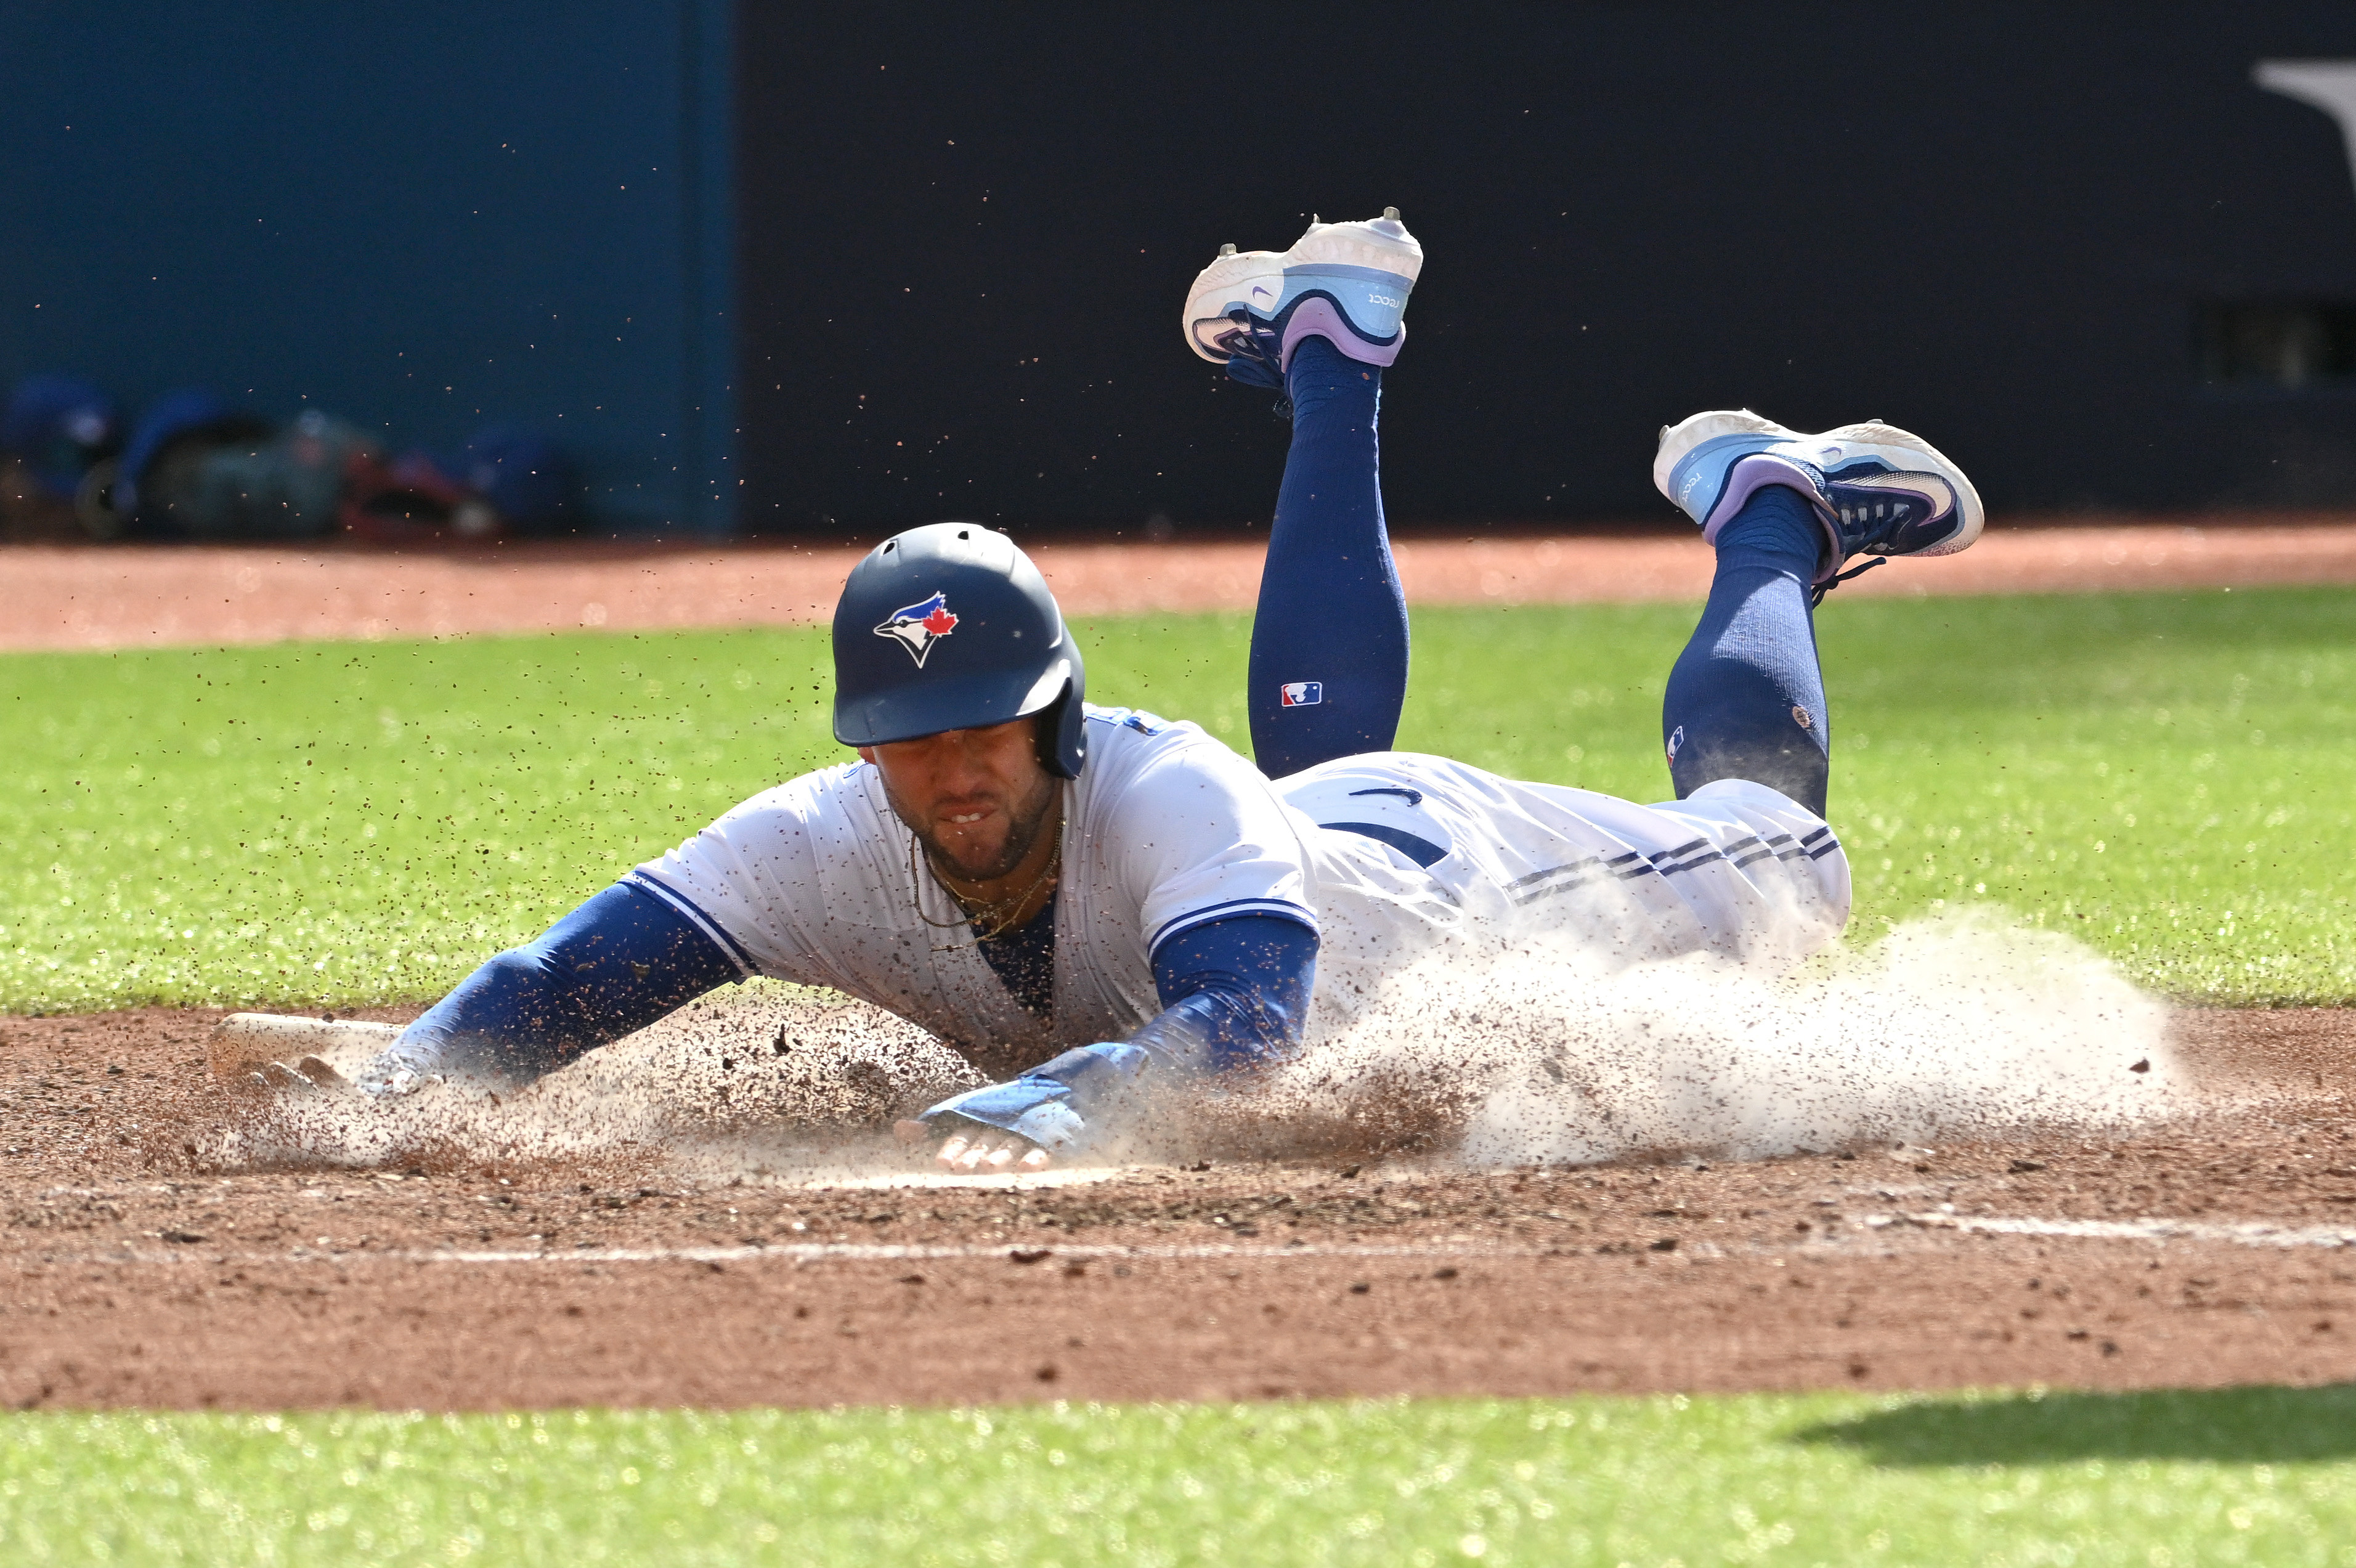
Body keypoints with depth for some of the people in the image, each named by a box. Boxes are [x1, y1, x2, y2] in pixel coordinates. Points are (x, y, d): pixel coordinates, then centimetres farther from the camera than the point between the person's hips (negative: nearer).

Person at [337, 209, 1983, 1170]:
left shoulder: (1163, 794, -50)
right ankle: (1334, 359, 59)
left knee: (1765, 850, 22)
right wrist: (408, 1079, -62)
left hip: (1474, 879, -5)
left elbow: (1253, 1022, -65)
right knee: (1318, 742, 41)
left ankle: (1765, 510, 46)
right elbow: (580, 972, -42)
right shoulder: (831, 845, -38)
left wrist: (1060, 1100, -82)